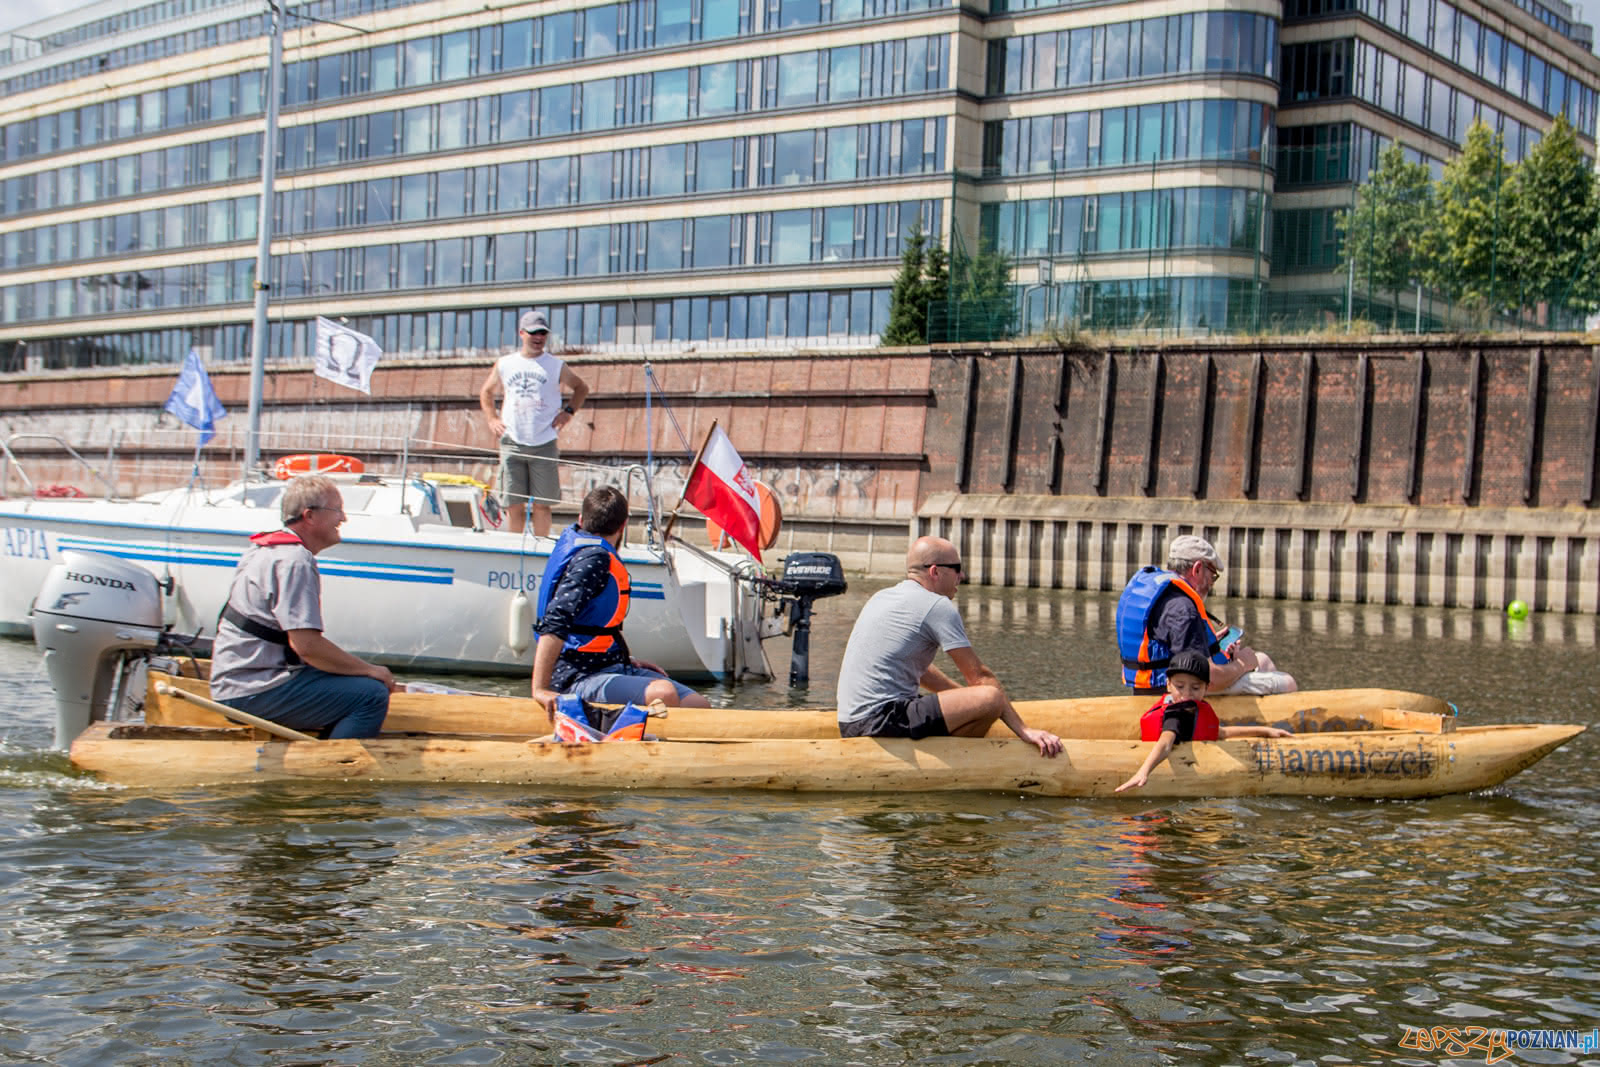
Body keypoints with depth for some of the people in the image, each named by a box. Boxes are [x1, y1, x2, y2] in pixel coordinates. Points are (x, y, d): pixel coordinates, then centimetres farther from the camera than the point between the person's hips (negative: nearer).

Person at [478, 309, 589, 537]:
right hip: (512, 443, 1)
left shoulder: (556, 366, 5)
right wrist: (492, 419, 10)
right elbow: (486, 392, 24)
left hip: (544, 444, -1)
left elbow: (582, 388, 19)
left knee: (542, 505, -2)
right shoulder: (504, 364, 10)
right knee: (514, 505, 1)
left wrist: (568, 411, 5)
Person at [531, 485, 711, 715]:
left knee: (700, 705, -2)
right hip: (577, 679, -10)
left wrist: (626, 660, 20)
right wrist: (540, 689, -31)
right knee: (663, 694, -34)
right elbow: (555, 623, -26)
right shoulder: (593, 558, -14)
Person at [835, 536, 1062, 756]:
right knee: (991, 698, -18)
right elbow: (980, 676, -7)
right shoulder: (938, 605, -6)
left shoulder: (883, 597, 21)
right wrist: (1025, 731, -4)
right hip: (884, 719, -10)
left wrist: (963, 697, 30)